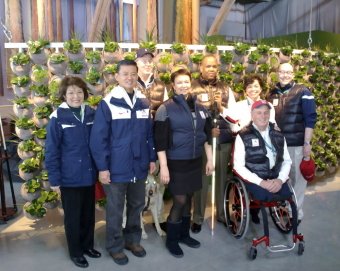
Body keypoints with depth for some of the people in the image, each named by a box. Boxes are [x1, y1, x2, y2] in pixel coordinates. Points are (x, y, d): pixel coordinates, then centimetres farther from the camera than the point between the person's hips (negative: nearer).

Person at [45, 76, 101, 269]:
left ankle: (88, 245, 38)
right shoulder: (58, 117, -13)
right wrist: (54, 179, -9)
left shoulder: (91, 114, -1)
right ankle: (75, 252, 29)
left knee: (89, 214, 18)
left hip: (89, 174, 4)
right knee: (73, 216, 11)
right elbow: (51, 151, -9)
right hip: (69, 177, -4)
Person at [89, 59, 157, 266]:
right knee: (115, 209, 10)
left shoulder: (144, 103, 5)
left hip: (139, 166, 5)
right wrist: (102, 167, -13)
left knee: (137, 205, 18)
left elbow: (150, 134, 10)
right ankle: (115, 246, 28)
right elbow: (98, 138, -11)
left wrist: (152, 158, 8)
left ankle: (133, 239, 37)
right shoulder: (108, 104, -10)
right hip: (116, 168, -4)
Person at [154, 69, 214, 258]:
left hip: (195, 161, 5)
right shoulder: (166, 109, -9)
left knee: (188, 198, 14)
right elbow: (160, 140, -13)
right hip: (176, 162, -5)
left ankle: (184, 234, 32)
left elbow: (207, 135, 13)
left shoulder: (200, 108, 7)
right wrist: (163, 166, -17)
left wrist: (210, 159, 9)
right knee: (179, 200, -2)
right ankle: (171, 239, 17)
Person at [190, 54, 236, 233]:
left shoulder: (226, 89, 10)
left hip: (224, 141, 3)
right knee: (201, 179, 2)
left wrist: (220, 106, -9)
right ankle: (198, 218, 18)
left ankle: (221, 213, 29)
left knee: (222, 178, 12)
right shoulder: (193, 88, -1)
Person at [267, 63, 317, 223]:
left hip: (297, 144, -4)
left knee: (297, 178, 5)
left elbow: (310, 118, -8)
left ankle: (296, 212, 17)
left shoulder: (303, 92, -4)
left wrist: (307, 143, -13)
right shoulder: (272, 94, 9)